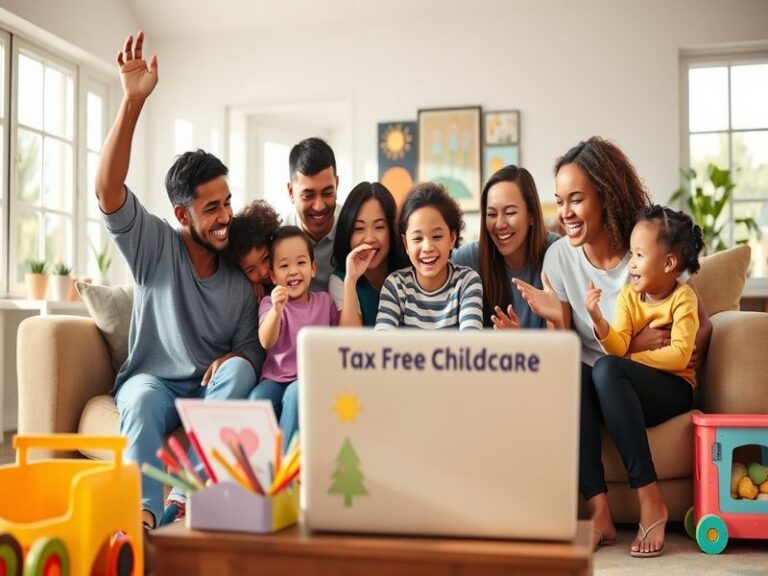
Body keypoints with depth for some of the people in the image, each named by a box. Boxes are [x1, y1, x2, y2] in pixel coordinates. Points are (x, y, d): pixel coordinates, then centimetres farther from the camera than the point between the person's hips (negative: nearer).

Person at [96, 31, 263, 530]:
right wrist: (133, 101, -31)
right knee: (144, 397, -35)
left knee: (238, 371, -31)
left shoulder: (242, 276, 2)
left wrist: (233, 358, -22)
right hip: (152, 381, -1)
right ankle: (142, 513, -47)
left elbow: (252, 348, 5)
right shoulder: (154, 245, -4)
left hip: (214, 389, 2)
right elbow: (108, 189, -22)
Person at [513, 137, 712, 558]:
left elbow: (702, 323, 0)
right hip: (593, 390, 2)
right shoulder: (559, 257, -1)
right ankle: (599, 512, -29)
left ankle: (651, 500, -21)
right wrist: (557, 318, -24)